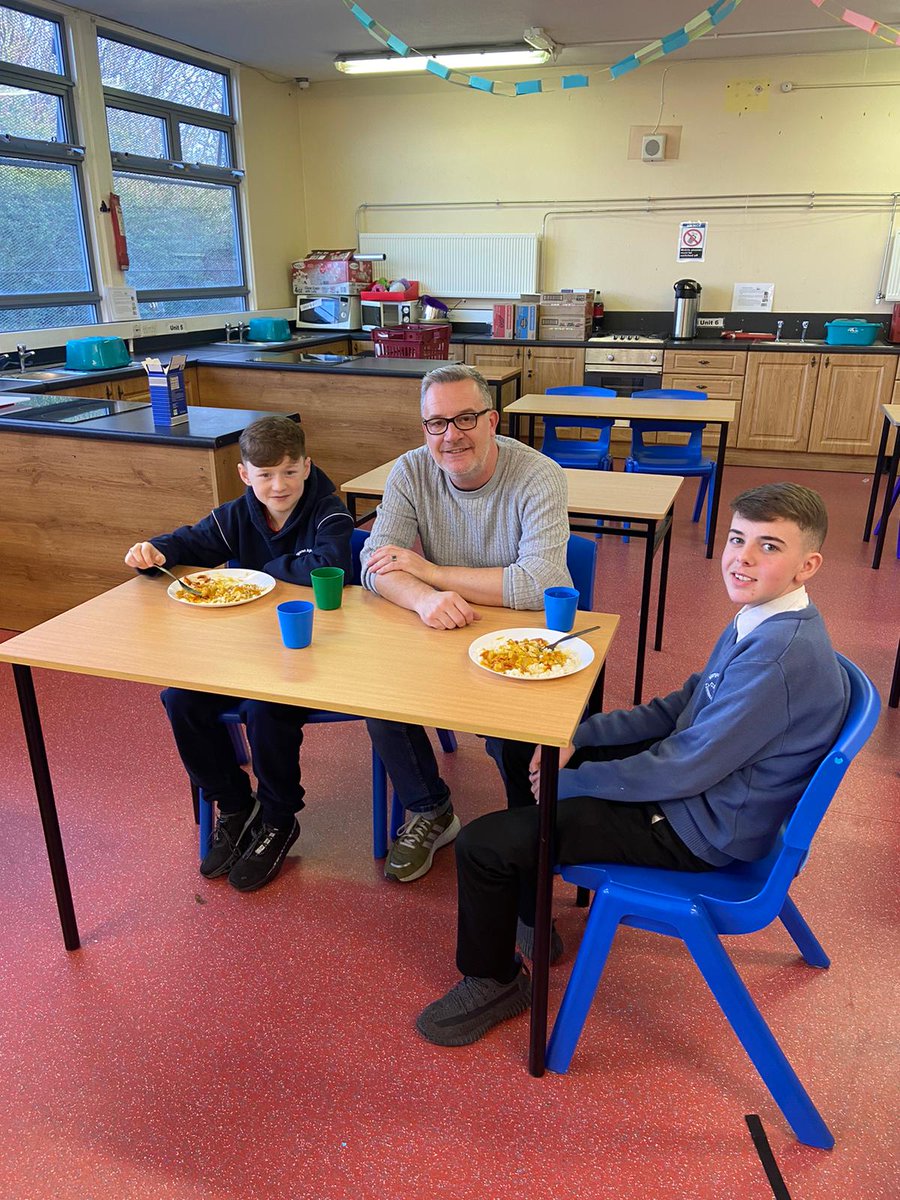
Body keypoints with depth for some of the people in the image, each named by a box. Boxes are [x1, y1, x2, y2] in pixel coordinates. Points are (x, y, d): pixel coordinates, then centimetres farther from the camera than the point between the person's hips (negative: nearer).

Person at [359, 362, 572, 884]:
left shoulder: (540, 477, -17)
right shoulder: (411, 473, -5)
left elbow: (538, 584, -28)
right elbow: (377, 566, -12)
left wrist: (428, 571, -23)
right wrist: (423, 598, -37)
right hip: (441, 630, 4)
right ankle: (430, 811, 8)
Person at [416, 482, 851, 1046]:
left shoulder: (783, 659, -29)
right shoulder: (763, 618, 1)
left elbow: (684, 771, -27)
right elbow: (679, 707, 7)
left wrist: (569, 781, -15)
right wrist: (575, 738, -1)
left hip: (698, 830, -10)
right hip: (693, 773, 10)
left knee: (482, 845, -14)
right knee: (523, 750, 19)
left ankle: (494, 982, 15)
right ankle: (531, 918, 30)